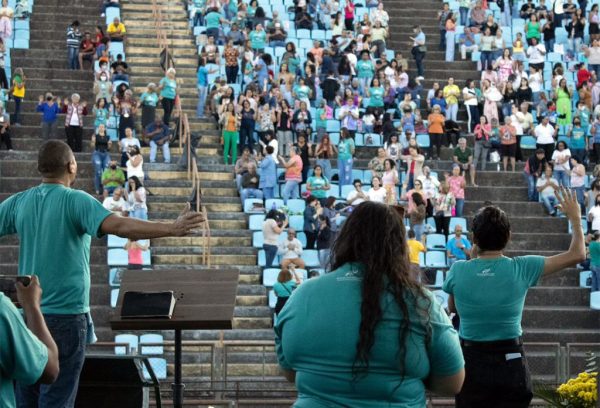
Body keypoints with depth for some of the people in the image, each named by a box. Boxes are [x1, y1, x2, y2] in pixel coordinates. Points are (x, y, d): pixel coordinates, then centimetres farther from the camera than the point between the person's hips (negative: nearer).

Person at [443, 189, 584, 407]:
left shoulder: (458, 270, -8)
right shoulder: (521, 269, -9)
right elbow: (577, 254, -2)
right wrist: (575, 217, 13)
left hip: (471, 362, 0)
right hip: (511, 364, 0)